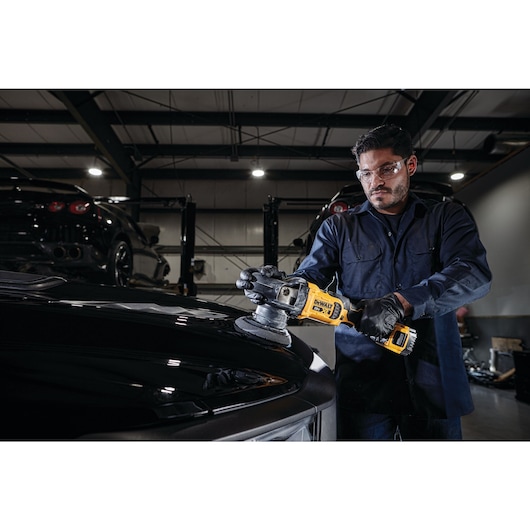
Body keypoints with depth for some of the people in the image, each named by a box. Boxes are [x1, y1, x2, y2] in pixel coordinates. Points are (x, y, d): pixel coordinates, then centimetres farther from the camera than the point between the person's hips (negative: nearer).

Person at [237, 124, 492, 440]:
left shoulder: (447, 217, 7)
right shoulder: (339, 227, 9)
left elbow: (476, 272, -10)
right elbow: (307, 279, 1)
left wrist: (402, 303, -25)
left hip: (434, 386, 1)